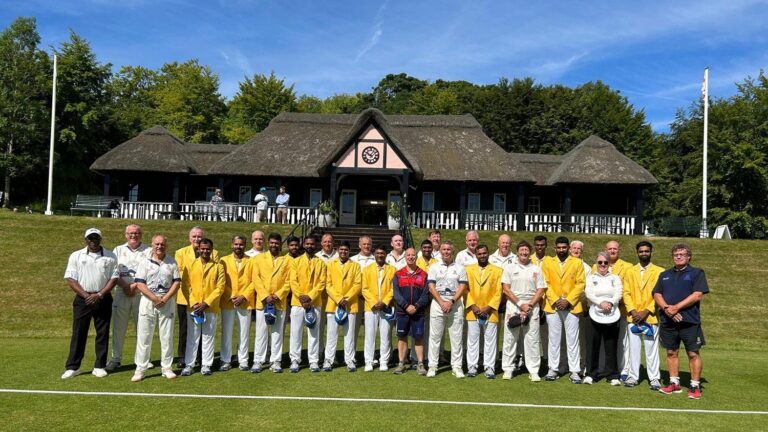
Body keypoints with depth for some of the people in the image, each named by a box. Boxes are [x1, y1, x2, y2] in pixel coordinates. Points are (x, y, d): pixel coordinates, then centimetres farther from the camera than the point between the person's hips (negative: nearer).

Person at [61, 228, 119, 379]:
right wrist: (85, 295, -12)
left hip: (103, 299, 0)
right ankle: (72, 367, 9)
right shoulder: (76, 256, 3)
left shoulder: (110, 256, 3)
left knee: (102, 333, 4)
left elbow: (114, 278, -1)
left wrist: (99, 295, -12)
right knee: (78, 333, 1)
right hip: (82, 298, 0)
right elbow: (70, 279, -2)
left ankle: (99, 367, 12)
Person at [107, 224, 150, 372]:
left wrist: (135, 285, -13)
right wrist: (125, 286, -10)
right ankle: (116, 359, 12)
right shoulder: (118, 250, 12)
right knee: (118, 327, 4)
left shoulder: (148, 251, 6)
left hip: (141, 293, -2)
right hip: (122, 292, 2)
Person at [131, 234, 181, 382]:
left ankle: (166, 368, 13)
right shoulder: (144, 262, 2)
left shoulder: (172, 262, 6)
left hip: (167, 302, 1)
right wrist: (154, 298, -14)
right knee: (143, 336, 1)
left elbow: (176, 282, 2)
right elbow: (140, 284, -5)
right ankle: (140, 369, 9)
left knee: (167, 336, 5)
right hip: (148, 301, -1)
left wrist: (164, 299, -10)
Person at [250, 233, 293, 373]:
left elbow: (289, 281, 1)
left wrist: (278, 296, -11)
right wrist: (265, 296, -11)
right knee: (261, 332, 3)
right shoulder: (259, 258, 7)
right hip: (262, 301, 0)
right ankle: (258, 361, 11)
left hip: (280, 302, 0)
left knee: (277, 333, 5)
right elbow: (255, 279, -1)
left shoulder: (288, 260, 6)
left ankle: (275, 362, 12)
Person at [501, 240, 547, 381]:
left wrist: (530, 305, -8)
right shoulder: (510, 268, 5)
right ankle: (508, 369, 11)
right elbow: (506, 289, -1)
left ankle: (533, 371, 8)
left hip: (532, 308, 1)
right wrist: (520, 304, -9)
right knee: (510, 338, 3)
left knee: (532, 340, 2)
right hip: (513, 307, -1)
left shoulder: (536, 269, 9)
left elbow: (541, 290, 5)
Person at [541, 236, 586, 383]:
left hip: (571, 306, -1)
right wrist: (555, 300, -11)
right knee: (553, 339, 7)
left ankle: (574, 371, 10)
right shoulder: (547, 262, 5)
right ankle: (553, 369, 15)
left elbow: (580, 284, -3)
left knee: (572, 340, 3)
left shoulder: (577, 263, 3)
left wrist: (568, 301, -12)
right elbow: (545, 284, 1)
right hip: (552, 306, 1)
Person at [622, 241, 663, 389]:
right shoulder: (630, 272, 10)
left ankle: (654, 378, 12)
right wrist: (633, 311, -8)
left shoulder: (659, 271, 2)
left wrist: (646, 312, -11)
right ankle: (633, 376, 14)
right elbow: (626, 293, 5)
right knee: (633, 348, 6)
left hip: (651, 316, -2)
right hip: (633, 317, 2)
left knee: (652, 348, 2)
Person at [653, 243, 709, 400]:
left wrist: (676, 307, -15)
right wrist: (666, 308, -11)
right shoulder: (664, 275, 15)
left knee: (693, 354, -1)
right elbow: (657, 294, 7)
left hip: (689, 321, -4)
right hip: (668, 321, 4)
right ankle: (674, 383, 19)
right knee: (671, 352, 9)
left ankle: (695, 386, 8)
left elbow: (697, 295, -10)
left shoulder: (697, 273, 2)